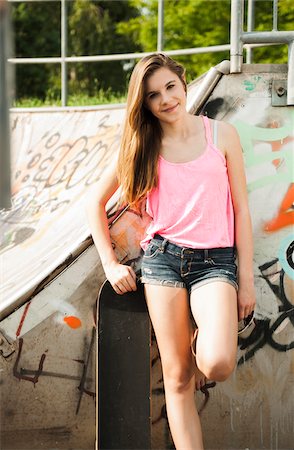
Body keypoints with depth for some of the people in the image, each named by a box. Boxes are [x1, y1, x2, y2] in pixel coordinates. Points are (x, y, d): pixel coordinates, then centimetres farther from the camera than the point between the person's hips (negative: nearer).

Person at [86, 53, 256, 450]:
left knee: (218, 365, -22)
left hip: (215, 260, -1)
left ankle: (196, 347, 14)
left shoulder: (221, 134, 4)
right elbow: (96, 201, 16)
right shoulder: (143, 146, 8)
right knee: (176, 378, -3)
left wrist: (247, 279, 1)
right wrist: (110, 264, 8)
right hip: (163, 257, 1)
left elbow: (241, 210, 5)